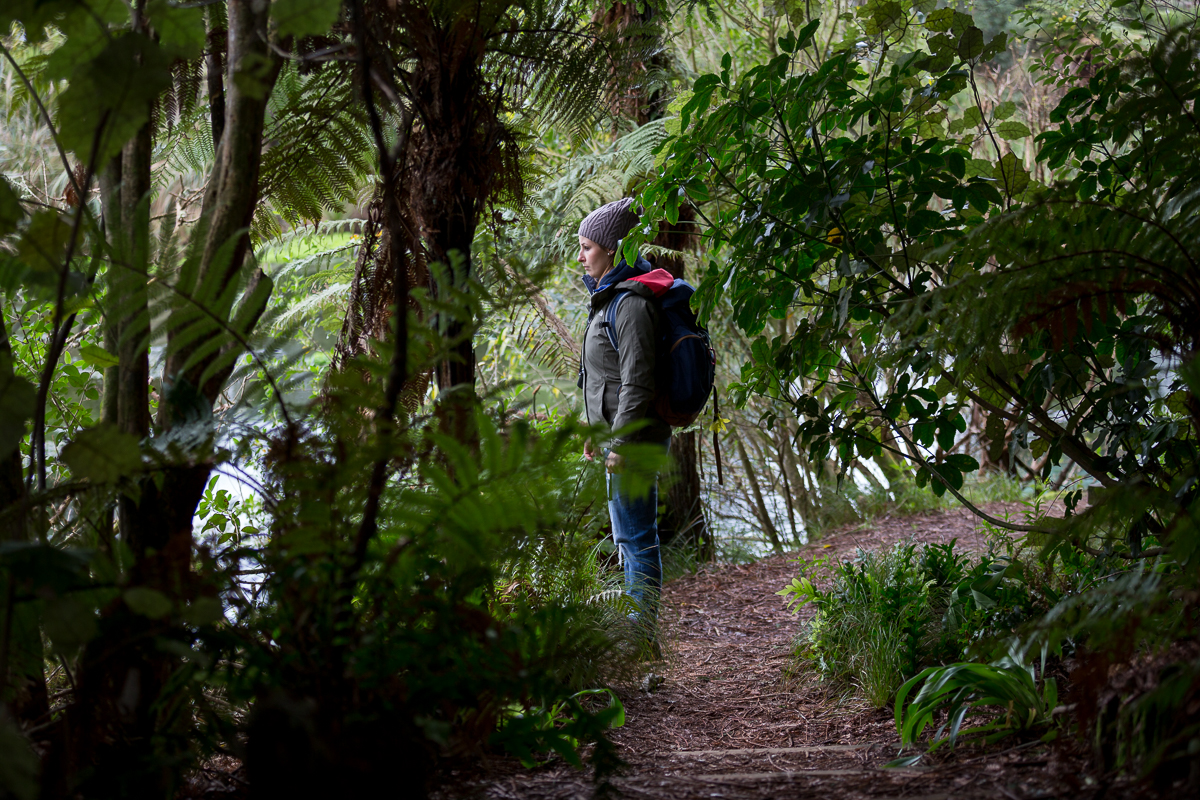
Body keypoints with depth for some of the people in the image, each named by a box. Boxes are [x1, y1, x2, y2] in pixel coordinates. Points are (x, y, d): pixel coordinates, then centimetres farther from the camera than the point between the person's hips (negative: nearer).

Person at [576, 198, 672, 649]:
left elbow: (637, 382, -21)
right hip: (620, 437, 11)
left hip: (635, 441, -11)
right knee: (629, 538, 16)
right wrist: (596, 433, 23)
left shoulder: (632, 303, -17)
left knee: (637, 538, -6)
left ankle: (644, 636, 0)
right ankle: (638, 632, 24)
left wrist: (620, 444, -21)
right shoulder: (611, 297, 15)